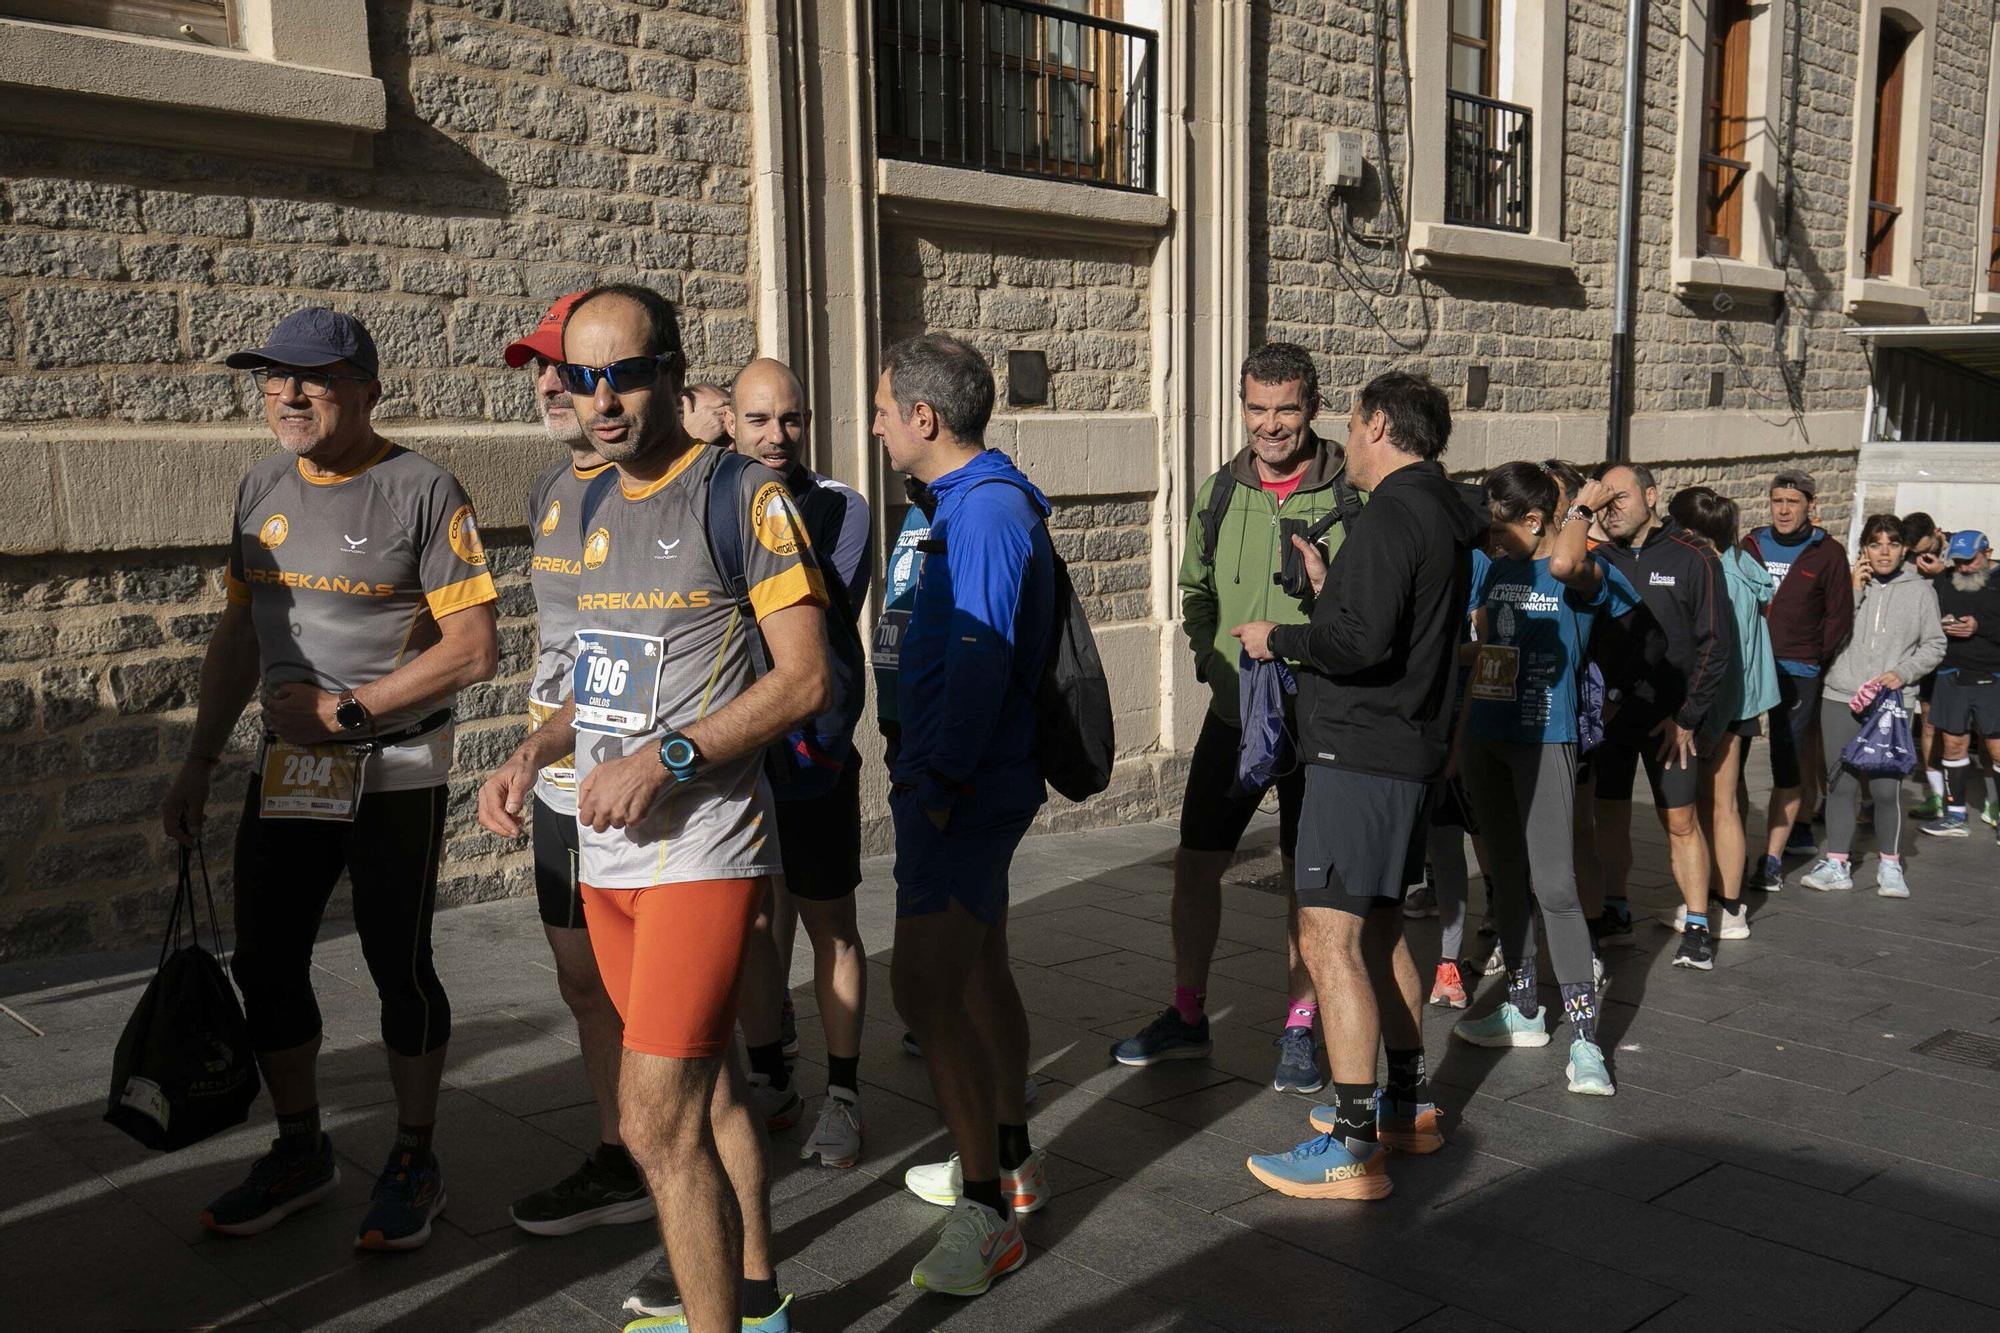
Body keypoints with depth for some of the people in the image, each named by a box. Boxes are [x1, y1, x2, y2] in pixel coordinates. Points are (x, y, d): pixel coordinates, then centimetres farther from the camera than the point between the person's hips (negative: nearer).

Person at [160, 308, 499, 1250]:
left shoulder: (422, 492, -12)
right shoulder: (262, 489, 8)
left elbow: (473, 650, -16)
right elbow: (238, 633, 15)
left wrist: (346, 711, -17)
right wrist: (198, 763, 13)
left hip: (395, 774, -6)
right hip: (284, 771, 6)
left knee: (398, 966, 3)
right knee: (265, 963, 11)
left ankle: (415, 1162, 22)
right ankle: (301, 1152, 30)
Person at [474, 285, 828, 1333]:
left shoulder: (742, 497, -9)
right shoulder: (593, 505, 14)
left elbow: (804, 678, -14)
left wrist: (665, 757, -21)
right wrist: (532, 754, 7)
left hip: (703, 849, -7)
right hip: (606, 851, 7)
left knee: (657, 1120, -10)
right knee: (704, 1085, 19)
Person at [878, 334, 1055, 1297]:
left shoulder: (985, 513, -18)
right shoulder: (972, 504, 14)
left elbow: (980, 665, -25)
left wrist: (937, 783, -24)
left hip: (963, 788, -11)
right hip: (977, 783, 11)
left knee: (924, 984, -14)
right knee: (977, 966, 19)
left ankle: (988, 1214, -6)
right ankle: (1008, 1161, 34)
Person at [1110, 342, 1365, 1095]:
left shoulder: (1351, 495, -10)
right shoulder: (1219, 493, 5)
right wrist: (1211, 656, 1)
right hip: (1234, 714, 4)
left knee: (1309, 879, 8)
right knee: (1195, 864, 8)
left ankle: (1298, 1030, 24)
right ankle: (1187, 1017, 25)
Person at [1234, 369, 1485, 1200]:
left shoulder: (1392, 515, -15)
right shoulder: (1444, 516, 16)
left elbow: (1363, 642, -24)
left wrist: (1278, 640, -10)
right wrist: (1328, 588, 17)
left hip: (1361, 754, -11)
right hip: (1409, 750, 11)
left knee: (1330, 938, -10)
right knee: (1378, 928, 20)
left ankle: (1352, 1149, -8)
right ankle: (1408, 1106, 30)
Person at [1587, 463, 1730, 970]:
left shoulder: (1693, 558, -4)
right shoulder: (1599, 559, 4)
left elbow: (1714, 647, -4)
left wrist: (1686, 717, -7)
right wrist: (1594, 699, -8)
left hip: (1669, 715, -3)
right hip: (1608, 710, 3)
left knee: (1681, 820, -1)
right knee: (1609, 813, 8)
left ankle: (1697, 927, 8)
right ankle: (1614, 913, 23)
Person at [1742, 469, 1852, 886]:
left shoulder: (1828, 553, 2)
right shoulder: (1751, 546, 10)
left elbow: (1839, 616, 3)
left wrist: (1815, 659, -3)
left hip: (1798, 672, -4)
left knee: (1787, 765, -8)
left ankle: (1772, 859, -8)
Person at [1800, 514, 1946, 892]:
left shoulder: (1920, 590, 5)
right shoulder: (1849, 584, 4)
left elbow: (1934, 646, 7)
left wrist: (1903, 672, -8)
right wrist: (1854, 592, -10)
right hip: (1840, 700, 1)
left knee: (1886, 787, -4)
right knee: (1840, 784, 6)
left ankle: (1890, 865, 14)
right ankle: (1837, 864, 16)